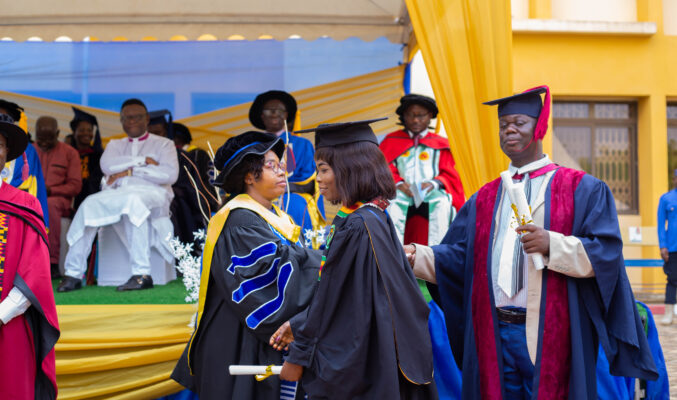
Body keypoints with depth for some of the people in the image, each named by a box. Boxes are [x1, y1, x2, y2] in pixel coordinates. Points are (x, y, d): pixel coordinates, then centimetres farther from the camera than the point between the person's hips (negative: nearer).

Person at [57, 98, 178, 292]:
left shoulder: (163, 144, 18)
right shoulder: (115, 145, 29)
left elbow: (170, 174, -2)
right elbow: (107, 165, 5)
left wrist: (131, 171, -3)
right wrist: (143, 160, -1)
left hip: (151, 194, -3)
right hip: (116, 193, 3)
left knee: (133, 201, -39)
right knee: (90, 204, -29)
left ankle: (142, 274, -44)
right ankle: (74, 273, -28)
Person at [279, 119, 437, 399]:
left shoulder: (356, 226, -20)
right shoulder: (376, 217, 8)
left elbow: (331, 301, -17)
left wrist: (299, 356, -9)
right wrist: (297, 326, 15)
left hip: (351, 365, -9)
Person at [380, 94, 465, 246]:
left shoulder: (440, 144, 19)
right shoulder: (392, 141, 20)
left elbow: (449, 174, 12)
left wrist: (433, 183, -11)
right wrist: (398, 183, -13)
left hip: (431, 192, 0)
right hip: (401, 192, 0)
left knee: (442, 203, -34)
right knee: (391, 203, -34)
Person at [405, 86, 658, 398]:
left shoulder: (582, 189, 4)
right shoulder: (484, 200, 17)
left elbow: (607, 252, -7)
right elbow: (457, 256, 9)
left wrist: (552, 245, -21)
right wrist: (416, 255, -8)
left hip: (550, 339, -3)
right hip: (495, 337, 4)